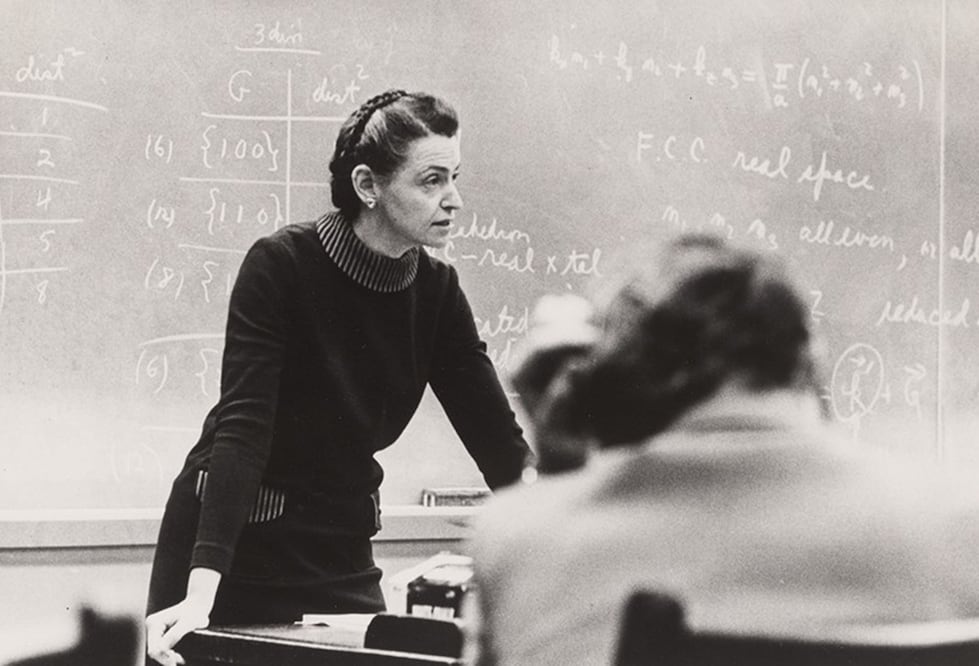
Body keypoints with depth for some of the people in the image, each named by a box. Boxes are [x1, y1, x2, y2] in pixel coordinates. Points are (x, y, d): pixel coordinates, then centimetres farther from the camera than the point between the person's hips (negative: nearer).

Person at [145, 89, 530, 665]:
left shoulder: (436, 293, -2)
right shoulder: (281, 266, -17)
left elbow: (499, 443, -2)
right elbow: (242, 427, -26)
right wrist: (200, 593, -35)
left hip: (341, 553, 5)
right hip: (233, 547, -4)